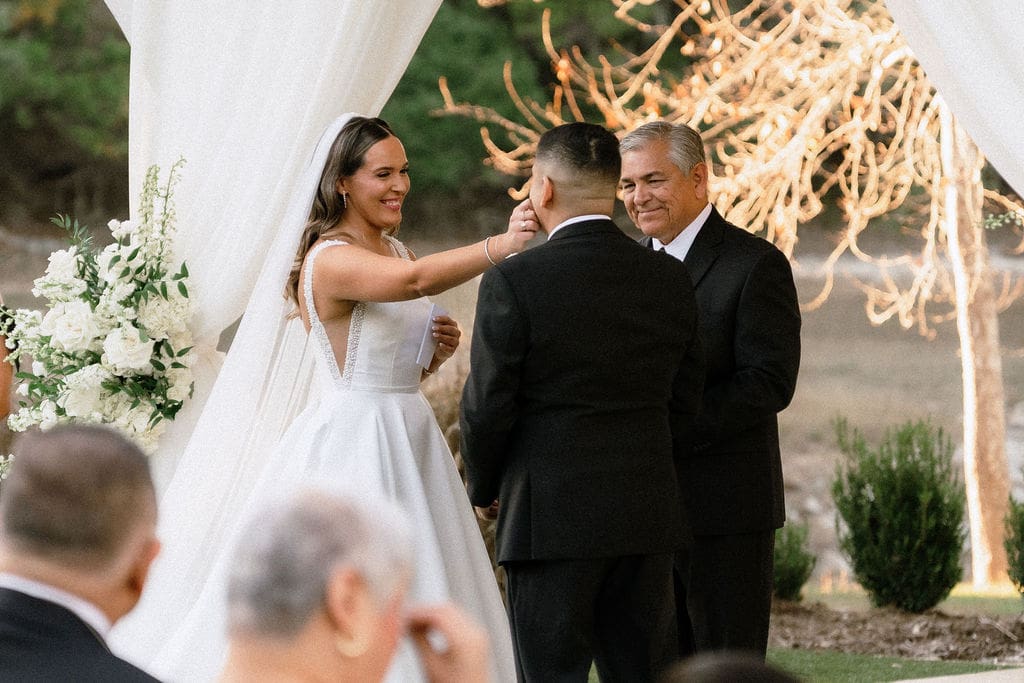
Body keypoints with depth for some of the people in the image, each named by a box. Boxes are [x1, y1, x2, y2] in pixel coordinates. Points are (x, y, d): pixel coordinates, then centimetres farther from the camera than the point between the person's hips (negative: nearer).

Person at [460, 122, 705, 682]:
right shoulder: (670, 279, 3)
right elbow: (684, 403, 9)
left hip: (549, 515, -5)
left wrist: (483, 488, 8)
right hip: (648, 515, 5)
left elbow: (487, 405, -9)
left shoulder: (513, 283, -13)